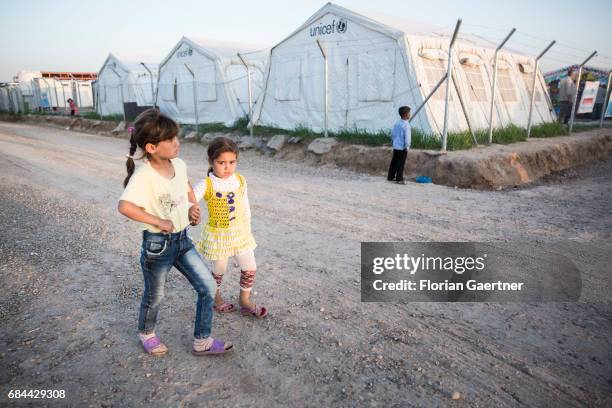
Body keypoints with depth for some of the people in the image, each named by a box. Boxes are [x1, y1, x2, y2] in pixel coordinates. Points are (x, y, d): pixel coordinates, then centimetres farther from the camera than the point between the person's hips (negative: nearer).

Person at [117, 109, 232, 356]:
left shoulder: (179, 164, -3)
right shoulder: (144, 175, -25)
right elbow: (125, 206, -39)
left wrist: (193, 208, 0)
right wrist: (159, 222, -29)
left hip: (182, 240, 6)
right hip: (157, 245, -6)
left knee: (207, 286, 5)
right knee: (155, 296, 17)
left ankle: (202, 342, 22)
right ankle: (146, 334, 48)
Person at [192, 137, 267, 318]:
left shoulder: (240, 181, -4)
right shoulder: (206, 185, -17)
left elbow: (245, 207, 6)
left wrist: (247, 230, 11)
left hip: (240, 232, 4)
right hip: (218, 234, -4)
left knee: (250, 267, 8)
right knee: (219, 270, 15)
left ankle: (244, 301, 30)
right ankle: (216, 298, 43)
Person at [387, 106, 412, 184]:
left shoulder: (396, 123, 5)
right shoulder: (406, 125, -18)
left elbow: (392, 134, 13)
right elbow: (407, 137, -19)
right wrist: (407, 147, -11)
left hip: (395, 146, 7)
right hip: (402, 147, -7)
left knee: (394, 162, 14)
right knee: (401, 163, 0)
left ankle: (390, 176, 22)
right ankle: (399, 179, 4)